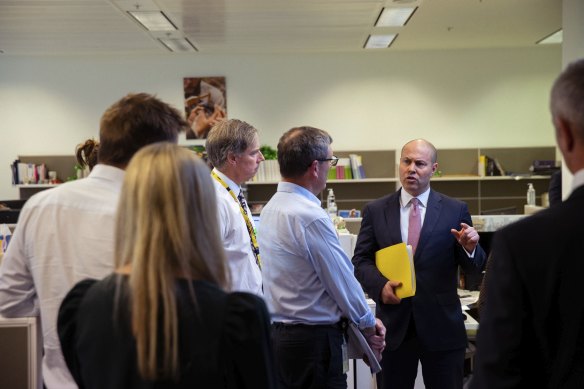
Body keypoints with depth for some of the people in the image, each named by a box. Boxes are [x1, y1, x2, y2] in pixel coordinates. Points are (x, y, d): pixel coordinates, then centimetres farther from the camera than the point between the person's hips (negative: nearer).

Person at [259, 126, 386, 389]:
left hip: (278, 334, 9)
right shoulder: (311, 217, -21)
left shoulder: (270, 208, 8)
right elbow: (342, 280, -13)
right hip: (313, 339, -9)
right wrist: (369, 325, 4)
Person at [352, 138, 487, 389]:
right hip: (393, 324, 1)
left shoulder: (455, 210, 1)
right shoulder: (375, 211, 4)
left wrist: (470, 248, -19)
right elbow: (361, 260, 4)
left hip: (442, 327, -1)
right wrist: (380, 284, -16)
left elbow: (474, 268, 3)